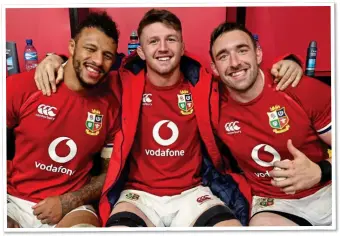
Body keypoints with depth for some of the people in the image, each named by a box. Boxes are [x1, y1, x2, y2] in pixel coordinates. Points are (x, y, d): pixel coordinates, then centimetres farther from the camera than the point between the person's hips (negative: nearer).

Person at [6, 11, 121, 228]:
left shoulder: (111, 105, -3)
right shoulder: (23, 86, -9)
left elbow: (111, 171, 4)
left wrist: (69, 202, -9)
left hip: (72, 206, 1)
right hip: (14, 200, 0)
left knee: (85, 226, -28)